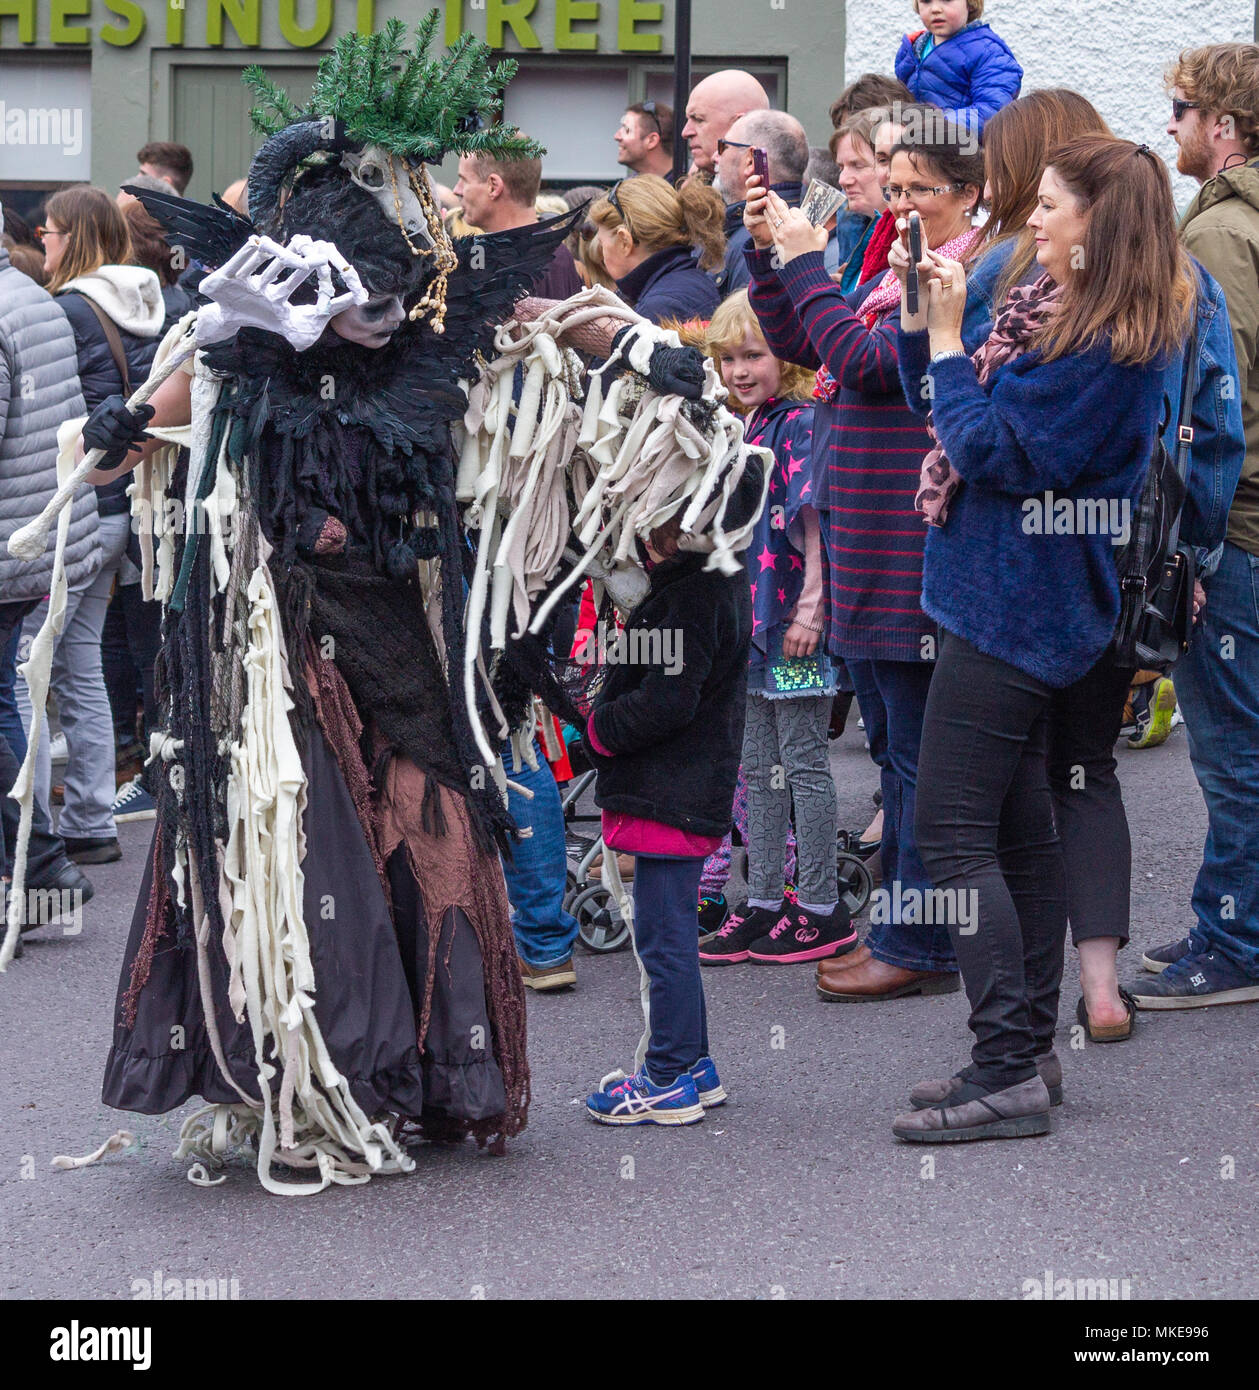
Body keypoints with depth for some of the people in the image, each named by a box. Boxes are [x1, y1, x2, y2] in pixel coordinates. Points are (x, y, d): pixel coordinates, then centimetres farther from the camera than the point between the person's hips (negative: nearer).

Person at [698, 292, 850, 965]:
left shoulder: (801, 424, -12)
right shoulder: (748, 428, 14)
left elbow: (815, 521, -18)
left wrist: (811, 603, -23)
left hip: (796, 623, -9)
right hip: (753, 620, 9)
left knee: (802, 762, -2)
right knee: (758, 767, 12)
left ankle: (821, 910, 5)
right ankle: (763, 904, 18)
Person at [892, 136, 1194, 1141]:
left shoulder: (1106, 342, -18)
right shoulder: (1052, 310, 12)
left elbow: (991, 450, -19)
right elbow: (947, 411, 17)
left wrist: (948, 337, -12)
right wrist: (921, 316, 5)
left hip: (1017, 606, -10)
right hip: (1028, 603, 10)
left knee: (952, 830, -10)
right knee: (1018, 826, 13)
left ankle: (1009, 1072, -10)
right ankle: (1029, 1054, 20)